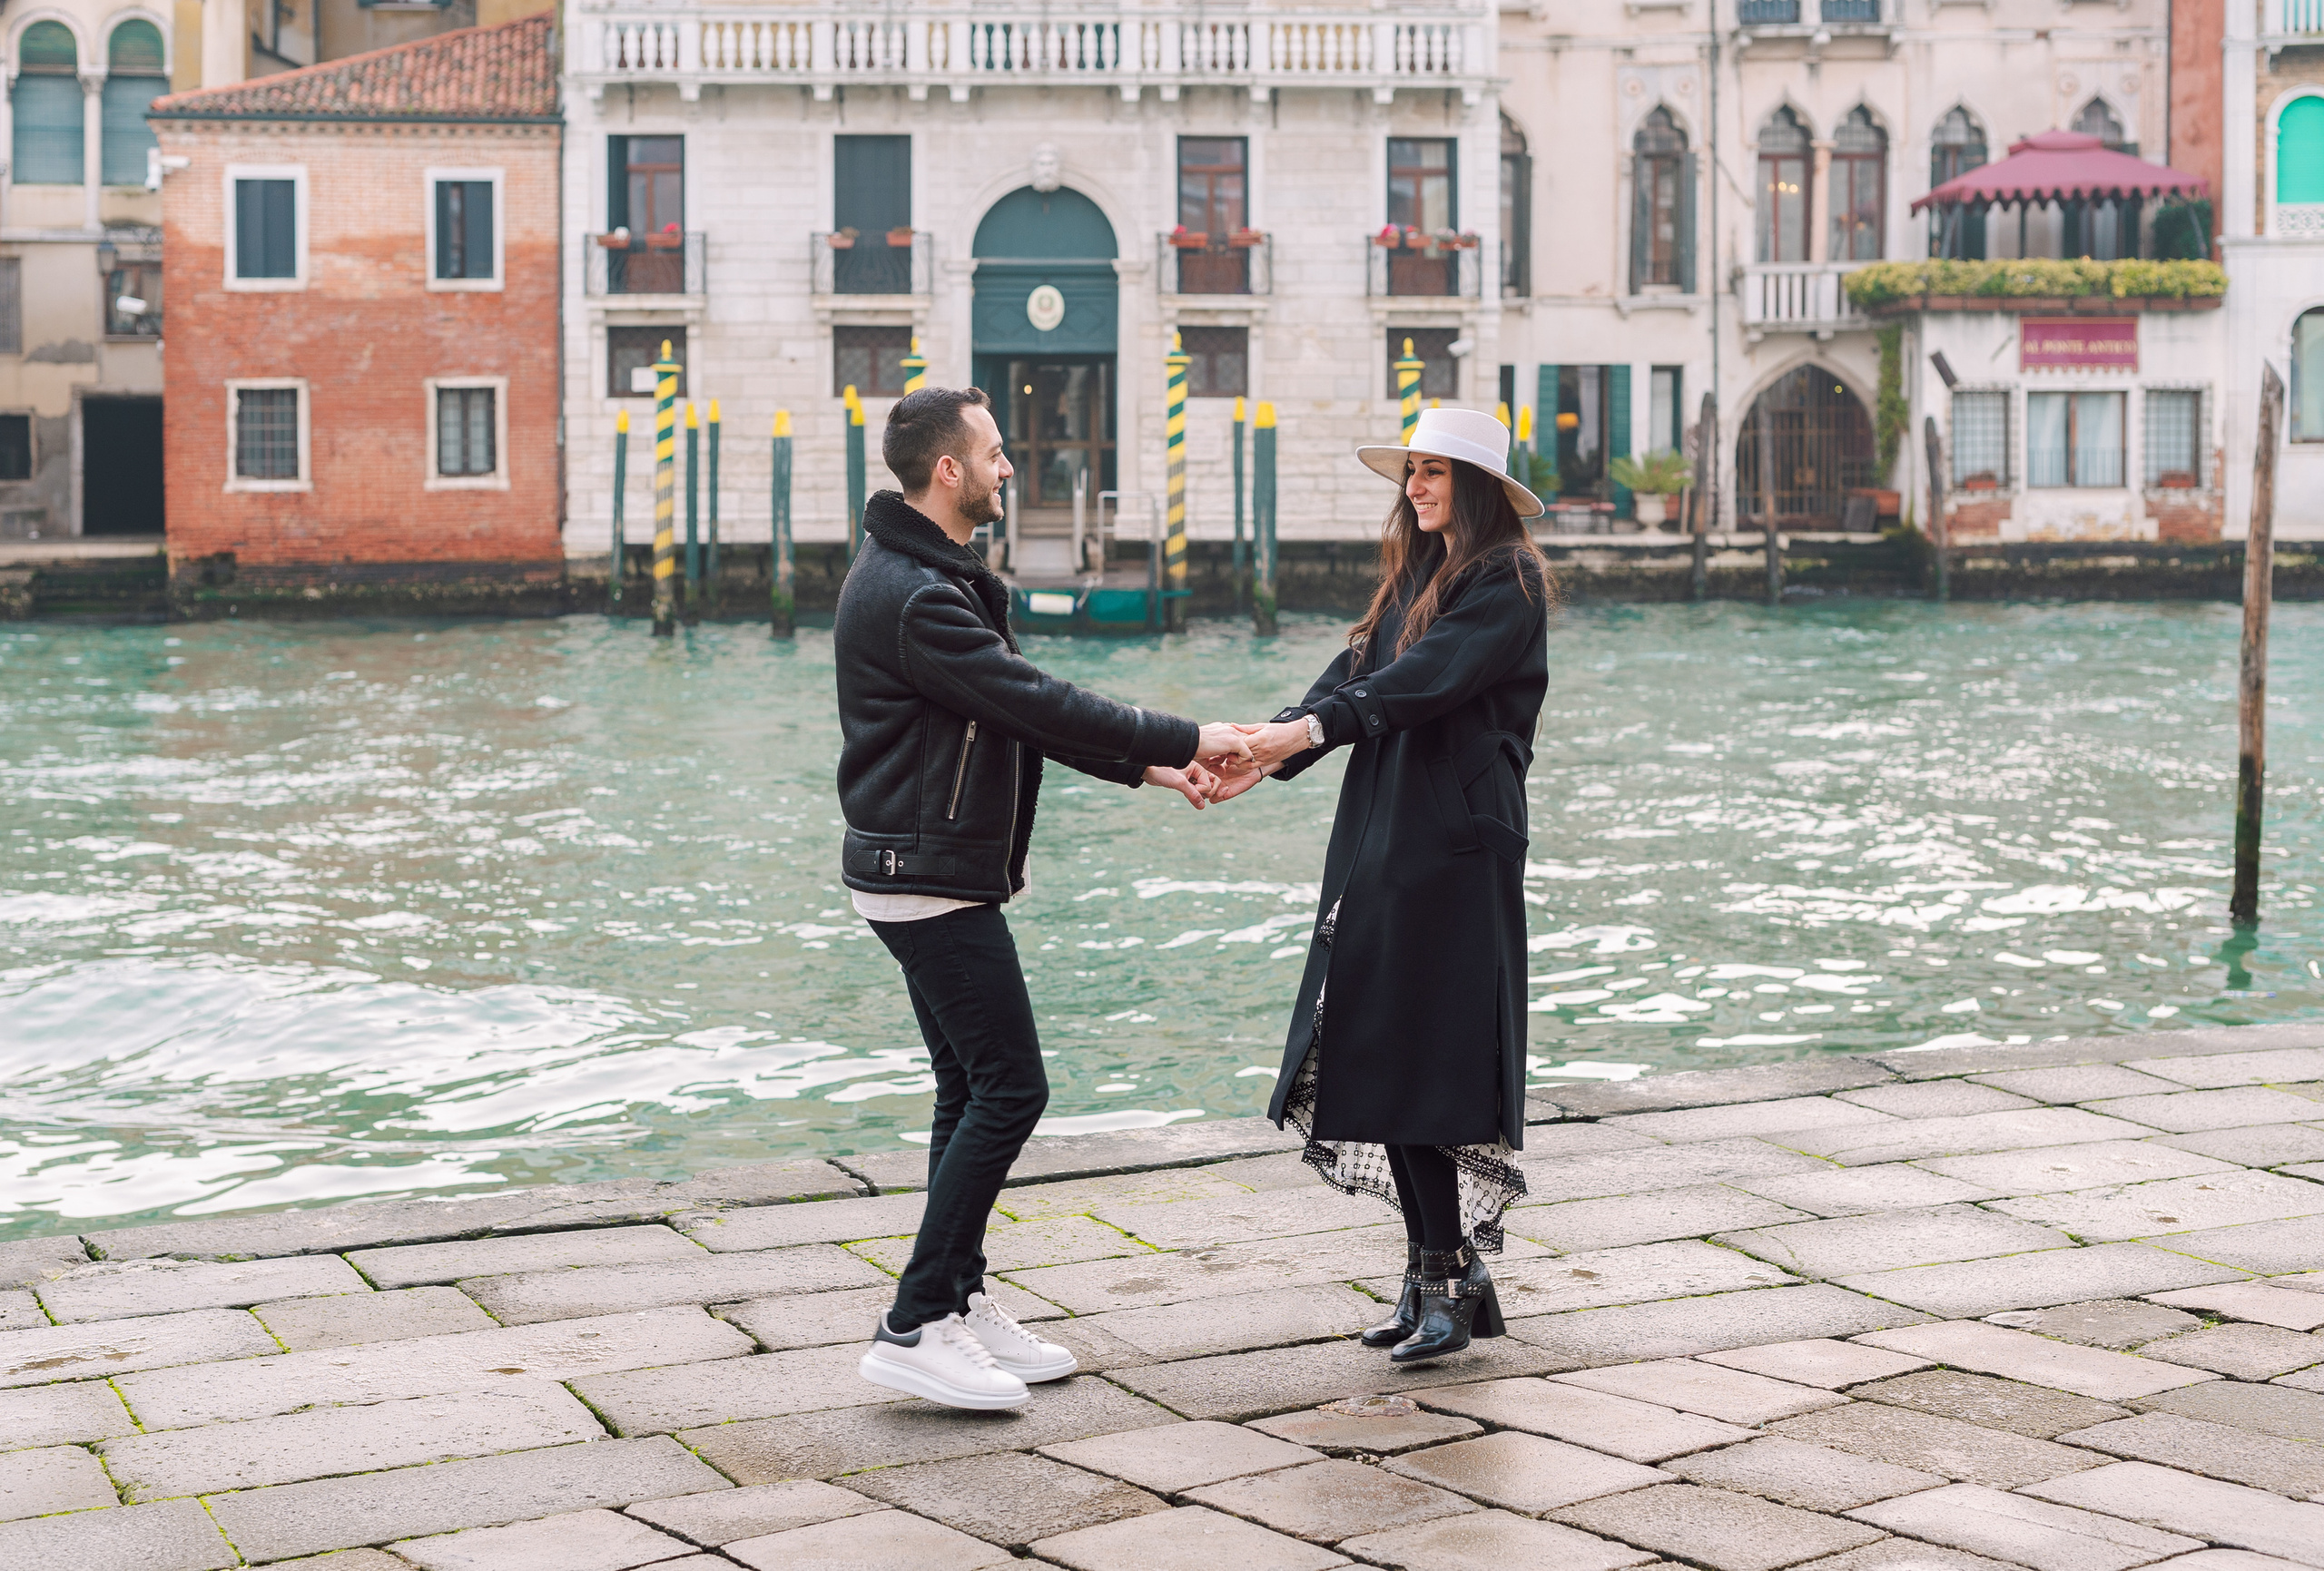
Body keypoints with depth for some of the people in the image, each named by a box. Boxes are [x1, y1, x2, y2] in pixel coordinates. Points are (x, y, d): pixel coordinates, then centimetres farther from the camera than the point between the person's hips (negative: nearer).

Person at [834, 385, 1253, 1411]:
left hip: (933, 872, 11)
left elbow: (1025, 711, 18)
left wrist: (1146, 767, 12)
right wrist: (1182, 740, -14)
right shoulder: (914, 596, -19)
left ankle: (960, 1303, 20)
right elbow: (1036, 705, -21)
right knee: (1007, 1087, -9)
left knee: (974, 1091, 14)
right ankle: (914, 1329, -6)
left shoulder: (931, 577, 16)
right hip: (930, 878, -11)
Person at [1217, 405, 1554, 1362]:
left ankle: (1449, 1281, -2)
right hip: (1381, 838, 8)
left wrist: (1309, 729, -29)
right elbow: (1357, 673, 10)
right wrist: (1271, 751, -5)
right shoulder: (1415, 574, 20)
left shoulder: (1508, 580, -6)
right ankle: (1440, 1270, 12)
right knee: (1374, 1058, 6)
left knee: (1420, 1059, -9)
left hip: (1457, 844, -8)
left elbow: (1426, 678, -19)